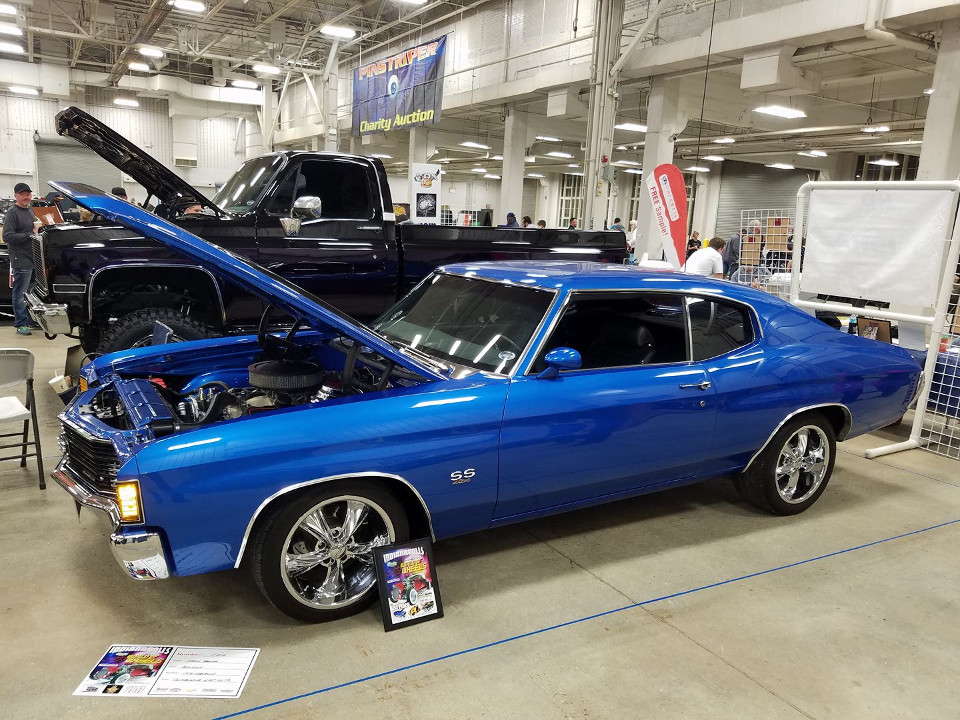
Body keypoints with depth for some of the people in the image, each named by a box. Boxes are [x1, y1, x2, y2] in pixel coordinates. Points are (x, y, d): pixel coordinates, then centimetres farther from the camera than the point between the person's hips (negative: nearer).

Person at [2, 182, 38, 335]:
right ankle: (21, 324, 3)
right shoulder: (12, 213, -8)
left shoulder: (31, 211, 17)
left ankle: (33, 320, 24)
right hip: (21, 261, -8)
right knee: (21, 294, -3)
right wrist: (30, 234, -17)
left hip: (35, 259, 8)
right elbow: (7, 237, -16)